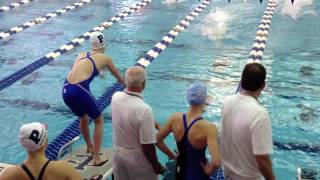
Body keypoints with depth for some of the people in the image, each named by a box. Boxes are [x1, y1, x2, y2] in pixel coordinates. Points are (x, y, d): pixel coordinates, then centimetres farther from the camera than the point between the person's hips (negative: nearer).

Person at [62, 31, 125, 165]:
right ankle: (97, 158, 13)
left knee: (83, 118, 31)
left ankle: (90, 147, 50)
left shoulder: (81, 55, 22)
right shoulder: (105, 58, 9)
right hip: (80, 91, -6)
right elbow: (119, 77, 25)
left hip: (65, 90, 6)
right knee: (99, 121, 16)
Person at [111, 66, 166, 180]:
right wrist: (156, 165, -10)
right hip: (138, 160, -6)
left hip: (118, 155, 6)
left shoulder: (115, 98, -11)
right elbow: (147, 145, -23)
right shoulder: (144, 109, -30)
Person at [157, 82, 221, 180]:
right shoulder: (208, 127, -28)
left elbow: (157, 140, -2)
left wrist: (172, 155, 8)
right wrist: (209, 171, -15)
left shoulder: (175, 118, -14)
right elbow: (216, 162, -35)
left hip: (180, 170, 4)